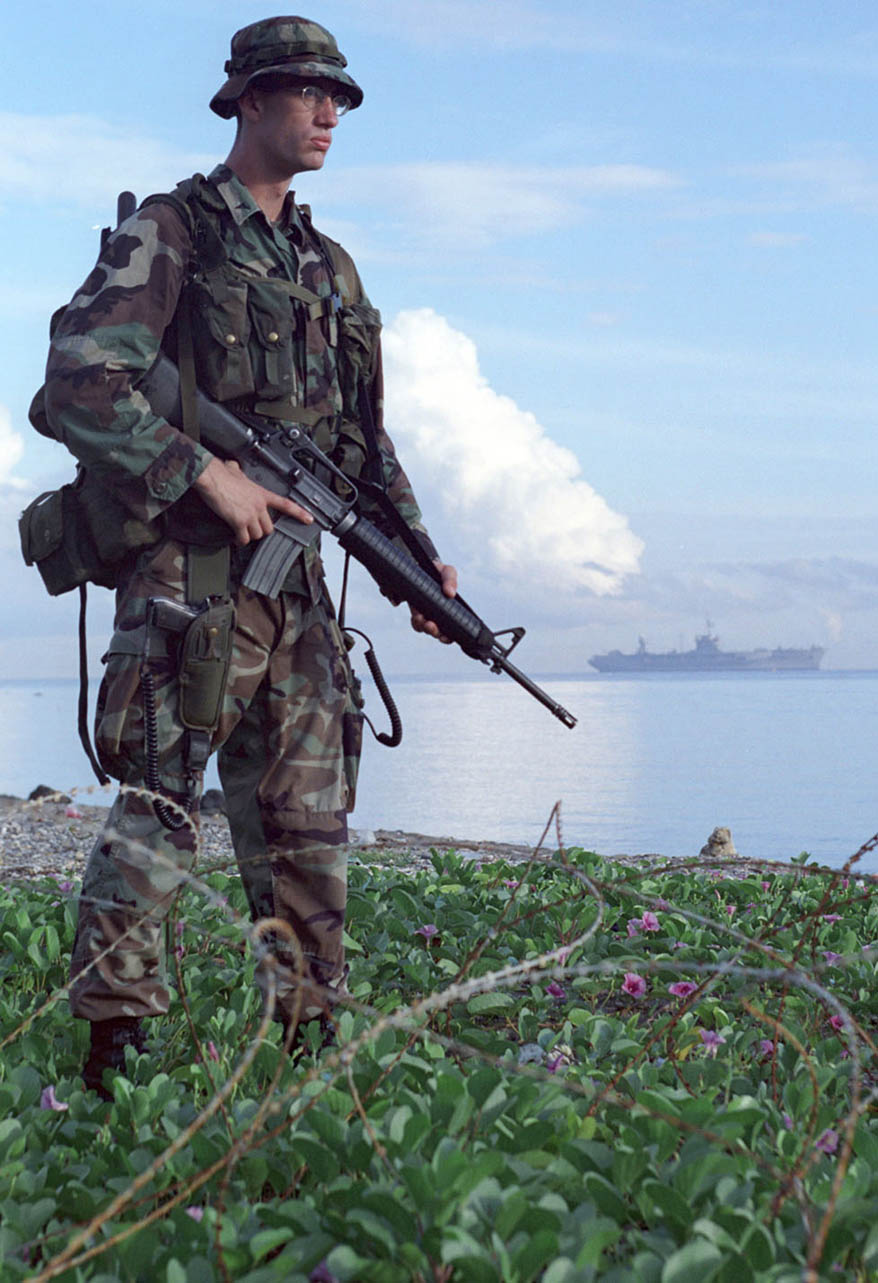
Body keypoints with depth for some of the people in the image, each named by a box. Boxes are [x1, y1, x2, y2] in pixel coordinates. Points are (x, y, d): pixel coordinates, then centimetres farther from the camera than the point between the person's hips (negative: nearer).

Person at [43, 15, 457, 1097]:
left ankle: (307, 1042, 19)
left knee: (307, 823, 9)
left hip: (294, 580, 7)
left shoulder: (328, 266, 19)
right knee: (160, 810, -9)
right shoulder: (167, 235, -2)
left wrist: (418, 559, 14)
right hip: (191, 574, -7)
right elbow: (76, 388, -14)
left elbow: (367, 438, 23)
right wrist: (205, 472, -19)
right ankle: (113, 1051, -3)